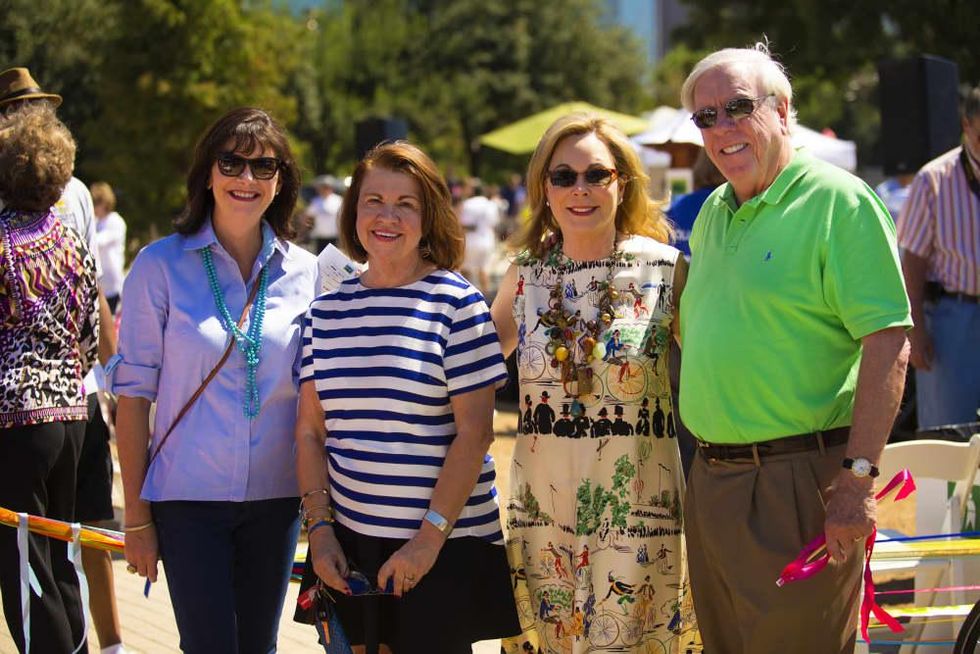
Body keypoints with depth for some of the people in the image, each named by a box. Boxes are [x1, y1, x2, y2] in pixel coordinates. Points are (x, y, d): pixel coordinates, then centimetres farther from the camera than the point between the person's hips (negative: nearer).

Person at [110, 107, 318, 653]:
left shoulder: (305, 272, 4)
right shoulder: (161, 266, -5)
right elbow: (134, 394, -4)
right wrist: (136, 515, -5)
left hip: (276, 499, 3)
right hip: (188, 499, -3)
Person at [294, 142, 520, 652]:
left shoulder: (455, 303, -5)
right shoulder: (327, 311, 8)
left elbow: (474, 433, -9)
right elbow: (310, 431, 10)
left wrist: (430, 536, -13)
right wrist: (319, 527, 0)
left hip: (445, 550, -4)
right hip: (350, 543, 4)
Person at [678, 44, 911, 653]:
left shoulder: (838, 201, -10)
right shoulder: (712, 213, 14)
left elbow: (888, 346, -16)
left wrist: (858, 476, -21)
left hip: (799, 486, -8)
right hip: (710, 482, 8)